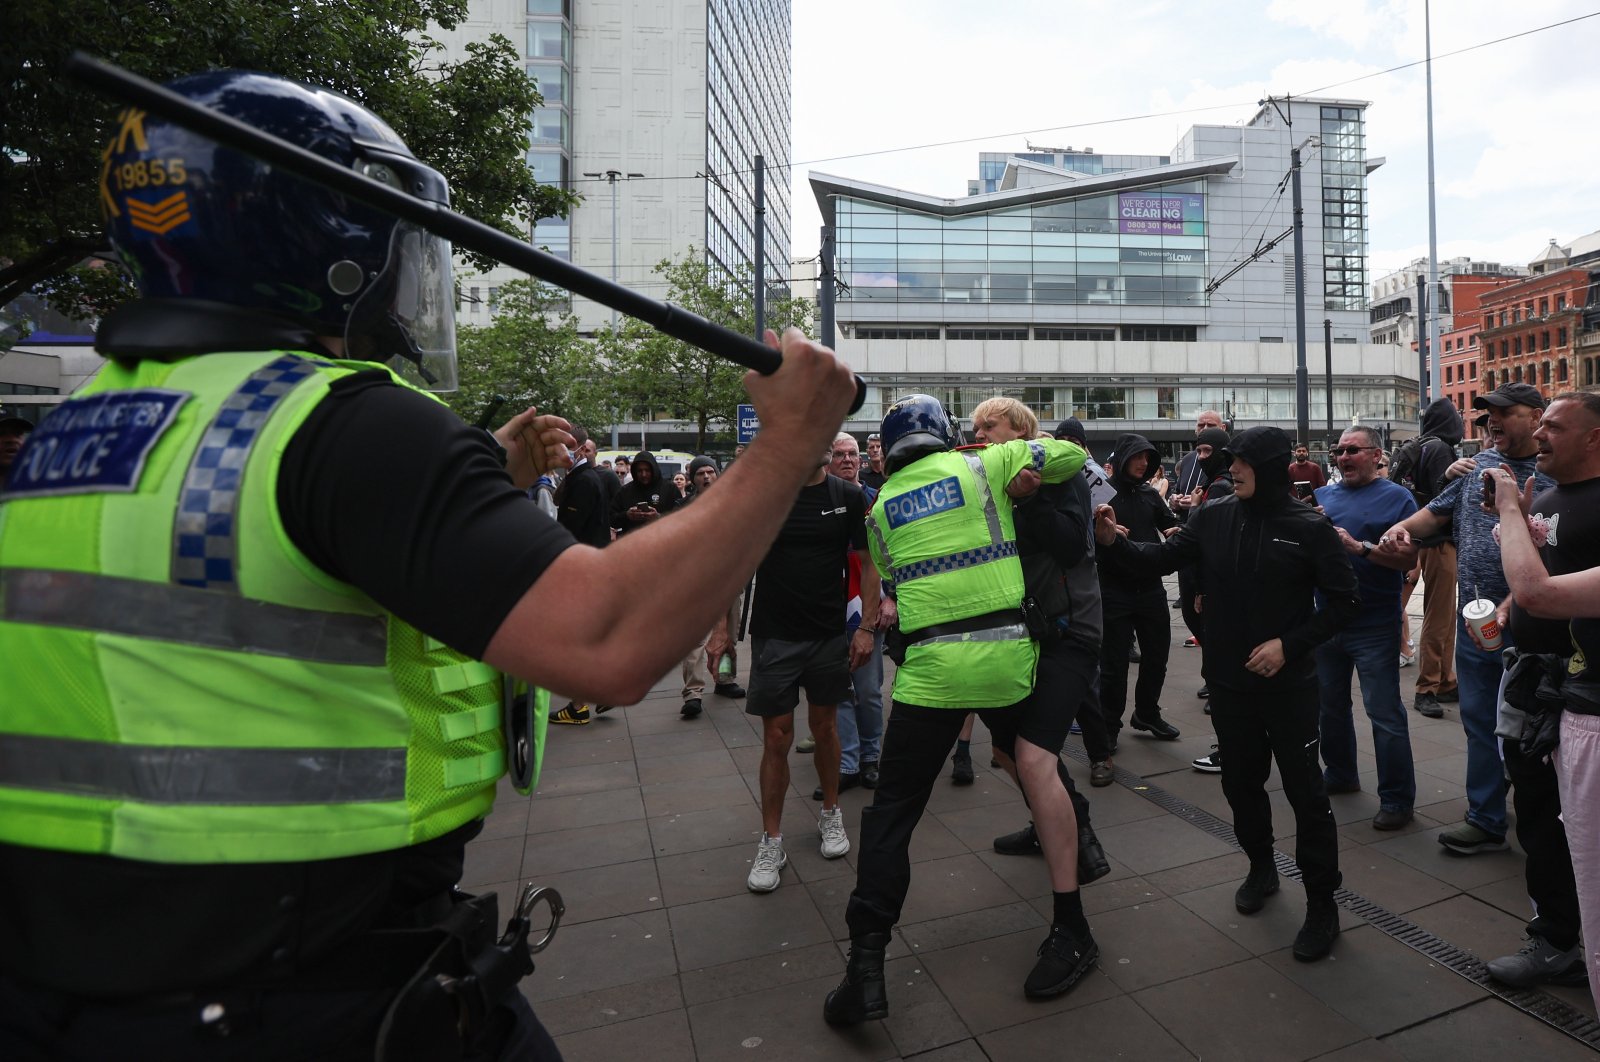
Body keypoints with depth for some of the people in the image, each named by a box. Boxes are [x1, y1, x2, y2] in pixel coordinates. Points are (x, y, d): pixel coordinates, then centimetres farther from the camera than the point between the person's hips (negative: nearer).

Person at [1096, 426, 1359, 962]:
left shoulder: (1309, 527, -10)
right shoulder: (1213, 517, -2)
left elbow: (1343, 602, -6)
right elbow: (1165, 557, -3)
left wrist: (1289, 644, -16)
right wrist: (1115, 542, -20)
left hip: (1288, 684, -3)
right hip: (1228, 681, 4)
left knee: (1305, 791, 4)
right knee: (1241, 782, 17)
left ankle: (1322, 903, 21)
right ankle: (1260, 867, 41)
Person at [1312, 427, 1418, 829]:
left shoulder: (1396, 498, -5)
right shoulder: (1322, 495, 9)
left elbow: (1409, 558, -13)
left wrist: (1359, 547, -23)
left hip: (1374, 626, -5)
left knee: (1384, 714, 0)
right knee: (1330, 705, 18)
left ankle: (1397, 799, 12)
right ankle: (1340, 774, 35)